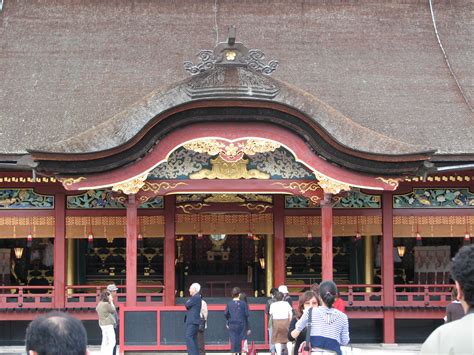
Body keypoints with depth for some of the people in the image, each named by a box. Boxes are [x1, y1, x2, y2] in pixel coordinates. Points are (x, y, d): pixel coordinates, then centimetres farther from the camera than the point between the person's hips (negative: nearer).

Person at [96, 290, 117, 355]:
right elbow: (113, 310, -8)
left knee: (105, 342, 13)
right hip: (108, 325, -10)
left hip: (103, 324, 10)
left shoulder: (99, 304, 10)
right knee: (112, 342, -9)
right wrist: (111, 302, 1)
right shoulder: (106, 304, -19)